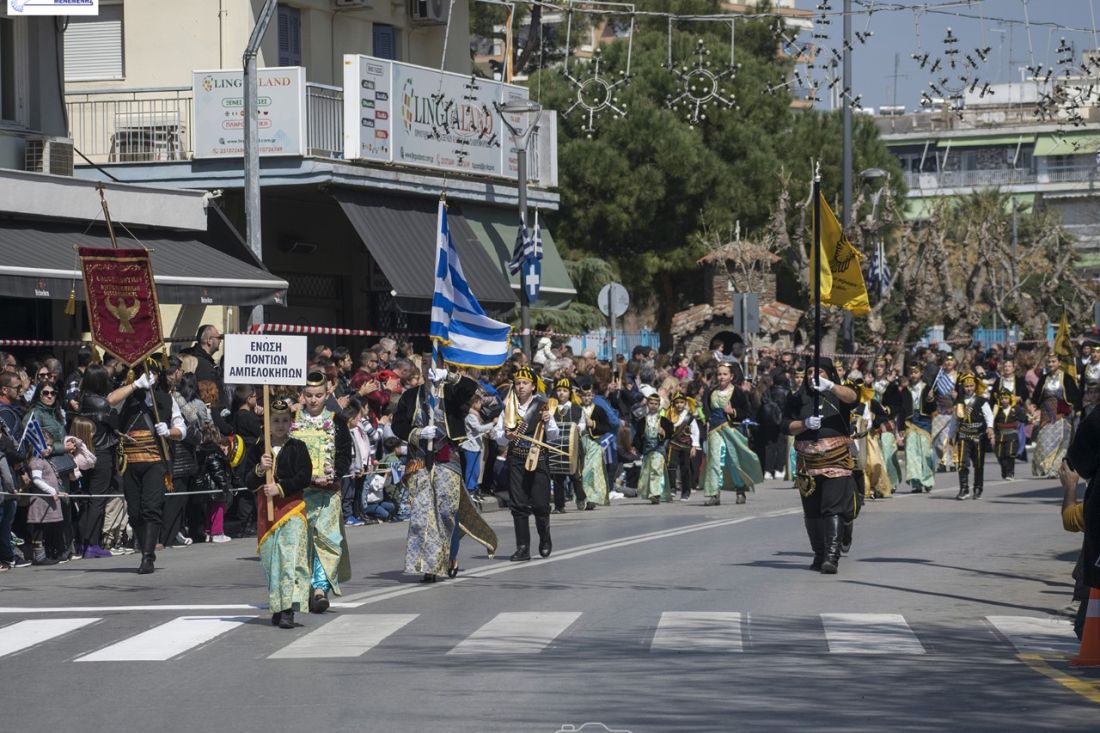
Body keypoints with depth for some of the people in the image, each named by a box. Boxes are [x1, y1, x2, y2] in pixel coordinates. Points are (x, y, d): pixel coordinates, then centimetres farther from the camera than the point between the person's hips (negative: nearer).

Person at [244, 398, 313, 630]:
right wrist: (260, 470, -14)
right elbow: (248, 483, 5)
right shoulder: (258, 449, 9)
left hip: (293, 508, -3)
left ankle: (288, 610, -18)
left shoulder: (297, 448, 3)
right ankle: (277, 608, 16)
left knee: (291, 557, -13)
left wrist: (280, 488, -15)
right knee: (271, 560, 6)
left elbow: (305, 478, -6)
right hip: (266, 508, 3)